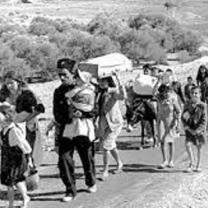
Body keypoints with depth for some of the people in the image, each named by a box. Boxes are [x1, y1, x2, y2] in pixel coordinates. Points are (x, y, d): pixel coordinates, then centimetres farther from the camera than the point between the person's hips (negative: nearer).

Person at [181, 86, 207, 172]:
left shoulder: (202, 106, -9)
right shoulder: (187, 105, -1)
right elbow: (183, 117, 3)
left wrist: (198, 130, -16)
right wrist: (188, 128, -8)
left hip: (199, 129, -1)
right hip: (190, 129, 1)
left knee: (199, 148, 6)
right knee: (187, 144, -15)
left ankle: (197, 166, 20)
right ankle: (191, 163, 2)